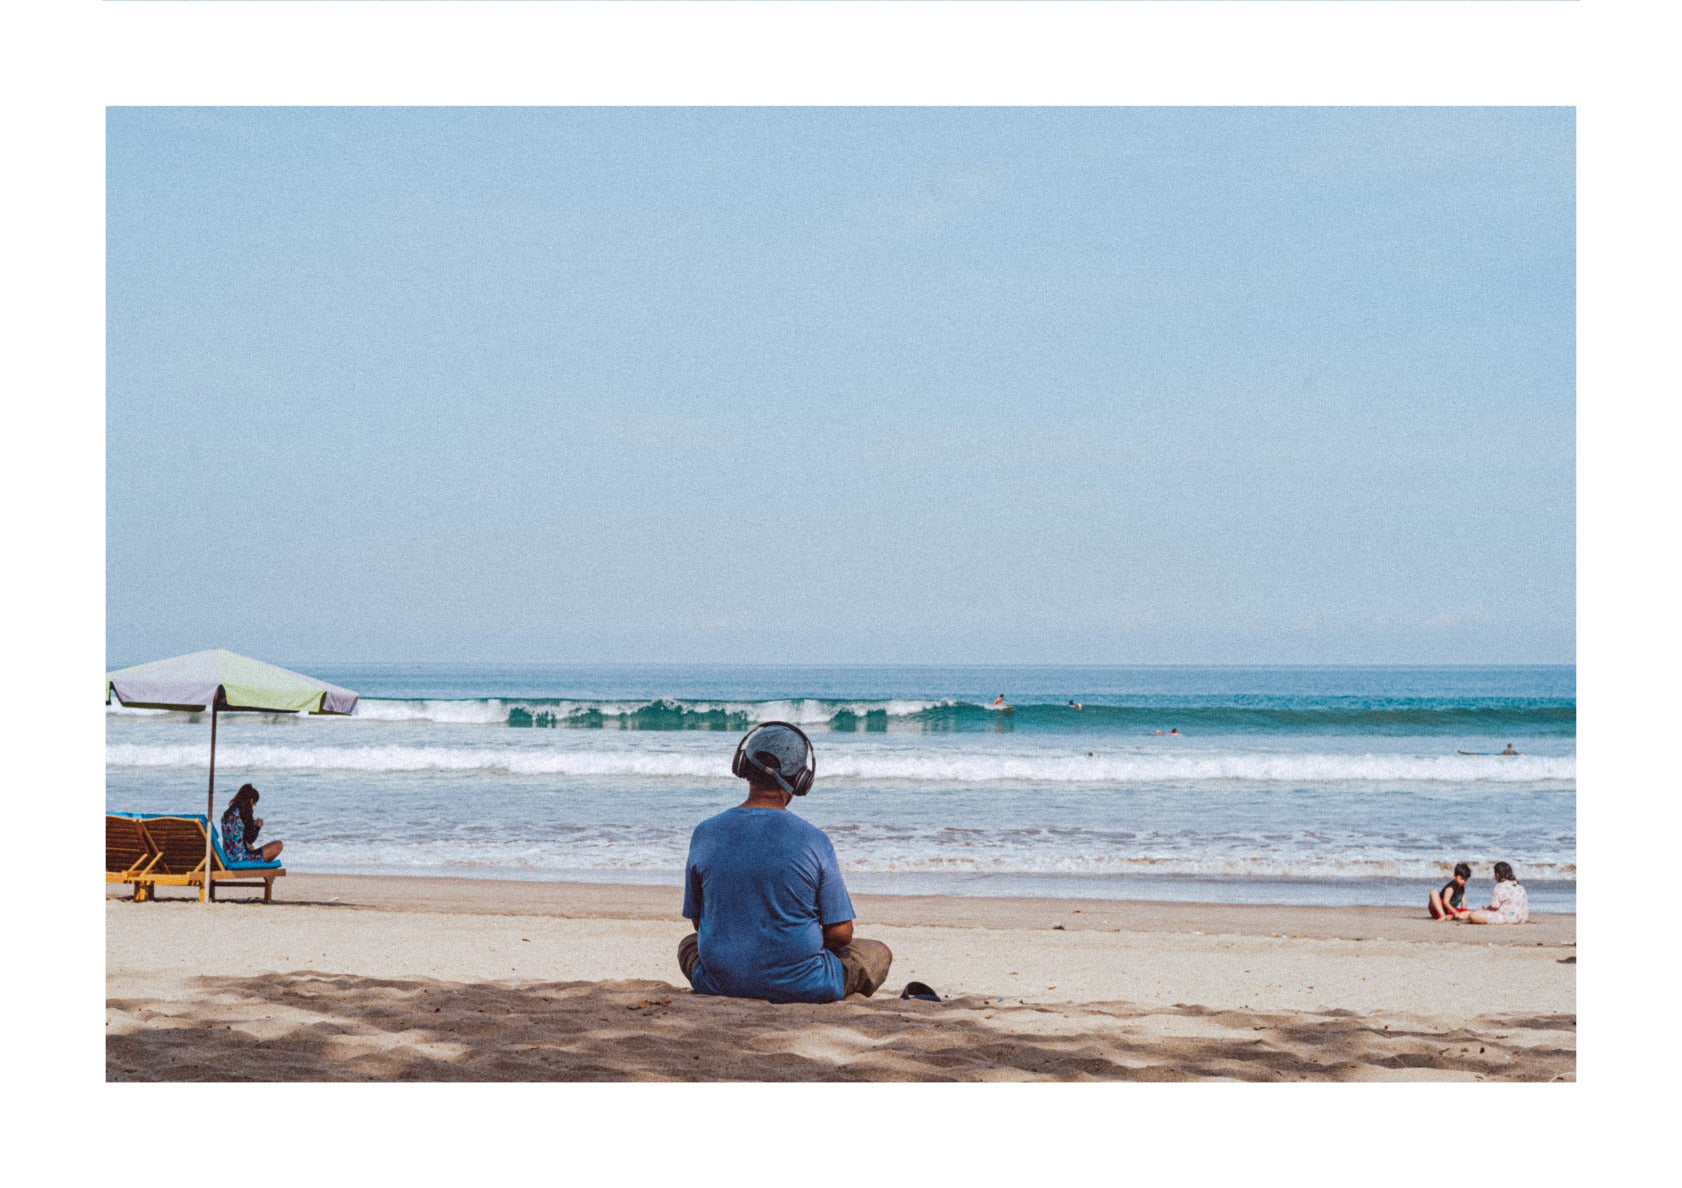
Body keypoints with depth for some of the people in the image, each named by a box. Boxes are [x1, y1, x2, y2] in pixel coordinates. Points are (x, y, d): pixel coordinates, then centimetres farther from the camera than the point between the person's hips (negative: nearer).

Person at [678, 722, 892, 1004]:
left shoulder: (705, 834, -5)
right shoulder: (813, 840, -12)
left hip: (722, 982, 2)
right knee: (880, 953, 23)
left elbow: (697, 920, 6)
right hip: (800, 987, -2)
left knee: (689, 945, 38)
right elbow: (840, 933, -8)